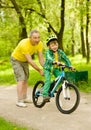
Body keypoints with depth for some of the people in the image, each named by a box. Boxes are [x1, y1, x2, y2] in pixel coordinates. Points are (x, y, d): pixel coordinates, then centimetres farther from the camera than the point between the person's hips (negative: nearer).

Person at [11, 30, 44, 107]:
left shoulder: (39, 44, -20)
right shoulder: (24, 44, -38)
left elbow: (41, 58, -16)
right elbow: (30, 61, -37)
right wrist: (40, 70, -34)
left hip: (24, 60, 7)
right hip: (16, 60, -7)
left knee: (26, 79, 12)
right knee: (21, 79, -17)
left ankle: (24, 98, 25)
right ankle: (19, 101, -16)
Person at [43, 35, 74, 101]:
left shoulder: (60, 52, -8)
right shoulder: (48, 52, -21)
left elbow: (65, 58, -10)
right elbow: (49, 58, -41)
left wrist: (70, 65, -25)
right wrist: (55, 62, -61)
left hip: (55, 68, 5)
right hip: (48, 68, -5)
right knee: (48, 80, -20)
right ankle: (45, 94, -18)